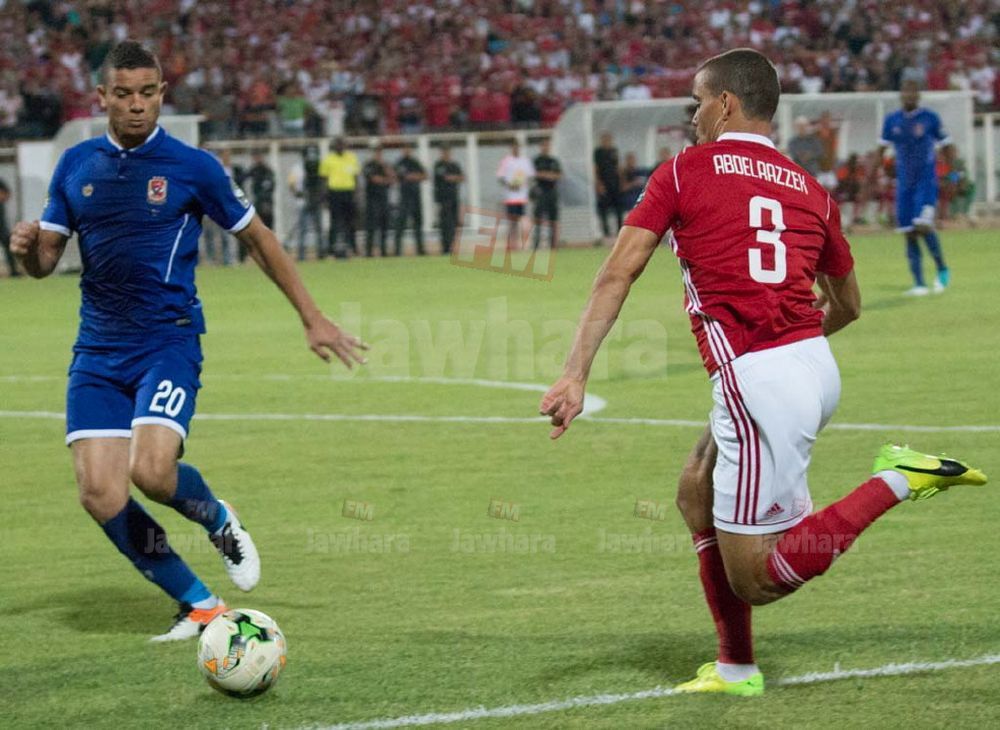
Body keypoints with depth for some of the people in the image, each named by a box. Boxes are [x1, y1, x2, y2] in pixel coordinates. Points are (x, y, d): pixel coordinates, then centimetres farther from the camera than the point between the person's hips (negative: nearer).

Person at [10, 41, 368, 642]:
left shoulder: (191, 166, -4)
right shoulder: (77, 166, 7)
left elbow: (257, 238, 6)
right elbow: (45, 262, 10)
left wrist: (313, 318, 7)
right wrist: (27, 247, -15)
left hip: (169, 343, -4)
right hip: (98, 352, 4)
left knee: (152, 470, -25)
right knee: (100, 495, -10)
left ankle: (220, 521, 10)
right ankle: (199, 605, 7)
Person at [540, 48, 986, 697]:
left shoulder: (684, 172, 2)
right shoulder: (811, 190, 15)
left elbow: (617, 276, -6)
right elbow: (847, 306, 26)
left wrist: (575, 375, -8)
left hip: (757, 380, -7)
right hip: (817, 368, 7)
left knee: (753, 579, -5)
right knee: (698, 493, 25)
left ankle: (894, 483, -17)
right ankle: (737, 668, 25)